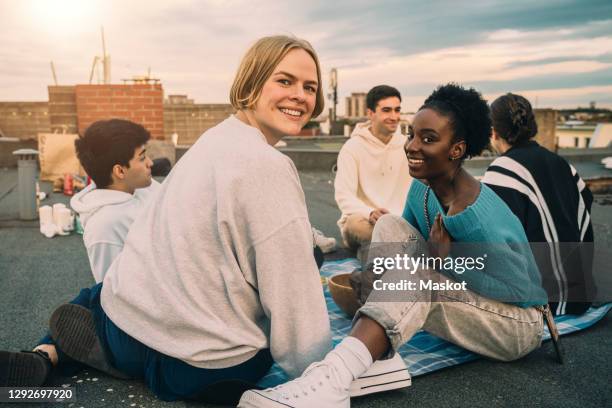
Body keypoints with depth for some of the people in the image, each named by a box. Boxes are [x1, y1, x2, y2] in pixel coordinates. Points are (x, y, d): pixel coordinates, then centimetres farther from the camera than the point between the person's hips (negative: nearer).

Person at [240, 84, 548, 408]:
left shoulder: (481, 218, -28)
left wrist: (451, 259, -24)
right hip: (460, 294, 7)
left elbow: (523, 290, -22)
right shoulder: (420, 189, -5)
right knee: (390, 226, -8)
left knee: (415, 273, -32)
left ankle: (333, 379, -45)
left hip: (518, 323, -7)